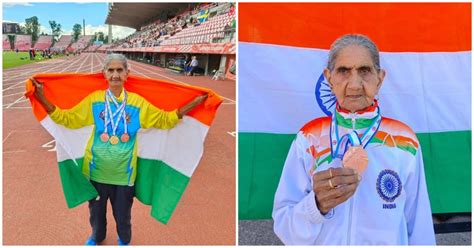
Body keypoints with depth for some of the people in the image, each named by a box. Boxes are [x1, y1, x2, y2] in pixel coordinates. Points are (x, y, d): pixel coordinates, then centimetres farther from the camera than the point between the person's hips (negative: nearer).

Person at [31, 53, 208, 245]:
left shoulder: (138, 102, -8)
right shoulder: (94, 99, -7)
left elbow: (164, 119, -2)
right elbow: (67, 118, -2)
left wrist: (193, 104, -10)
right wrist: (42, 99, -13)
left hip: (123, 173, -1)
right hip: (97, 172, 1)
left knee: (123, 215, 20)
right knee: (96, 212, 25)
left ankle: (124, 240, 52)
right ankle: (97, 237, 56)